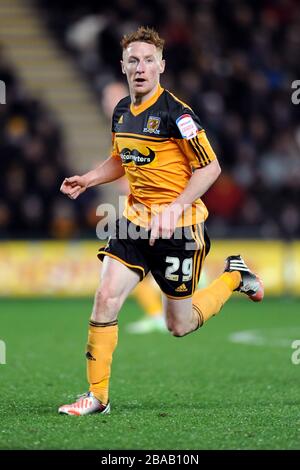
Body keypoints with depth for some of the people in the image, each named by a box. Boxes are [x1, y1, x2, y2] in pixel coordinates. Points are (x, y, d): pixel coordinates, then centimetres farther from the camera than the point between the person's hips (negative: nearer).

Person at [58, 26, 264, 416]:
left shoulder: (175, 112, -17)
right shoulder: (121, 111, 6)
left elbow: (210, 167, -14)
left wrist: (175, 209, -24)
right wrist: (86, 180, 7)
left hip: (178, 227, -6)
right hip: (136, 221, 6)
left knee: (179, 326, 5)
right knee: (105, 297, -10)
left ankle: (234, 276, 31)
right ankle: (97, 396, -1)